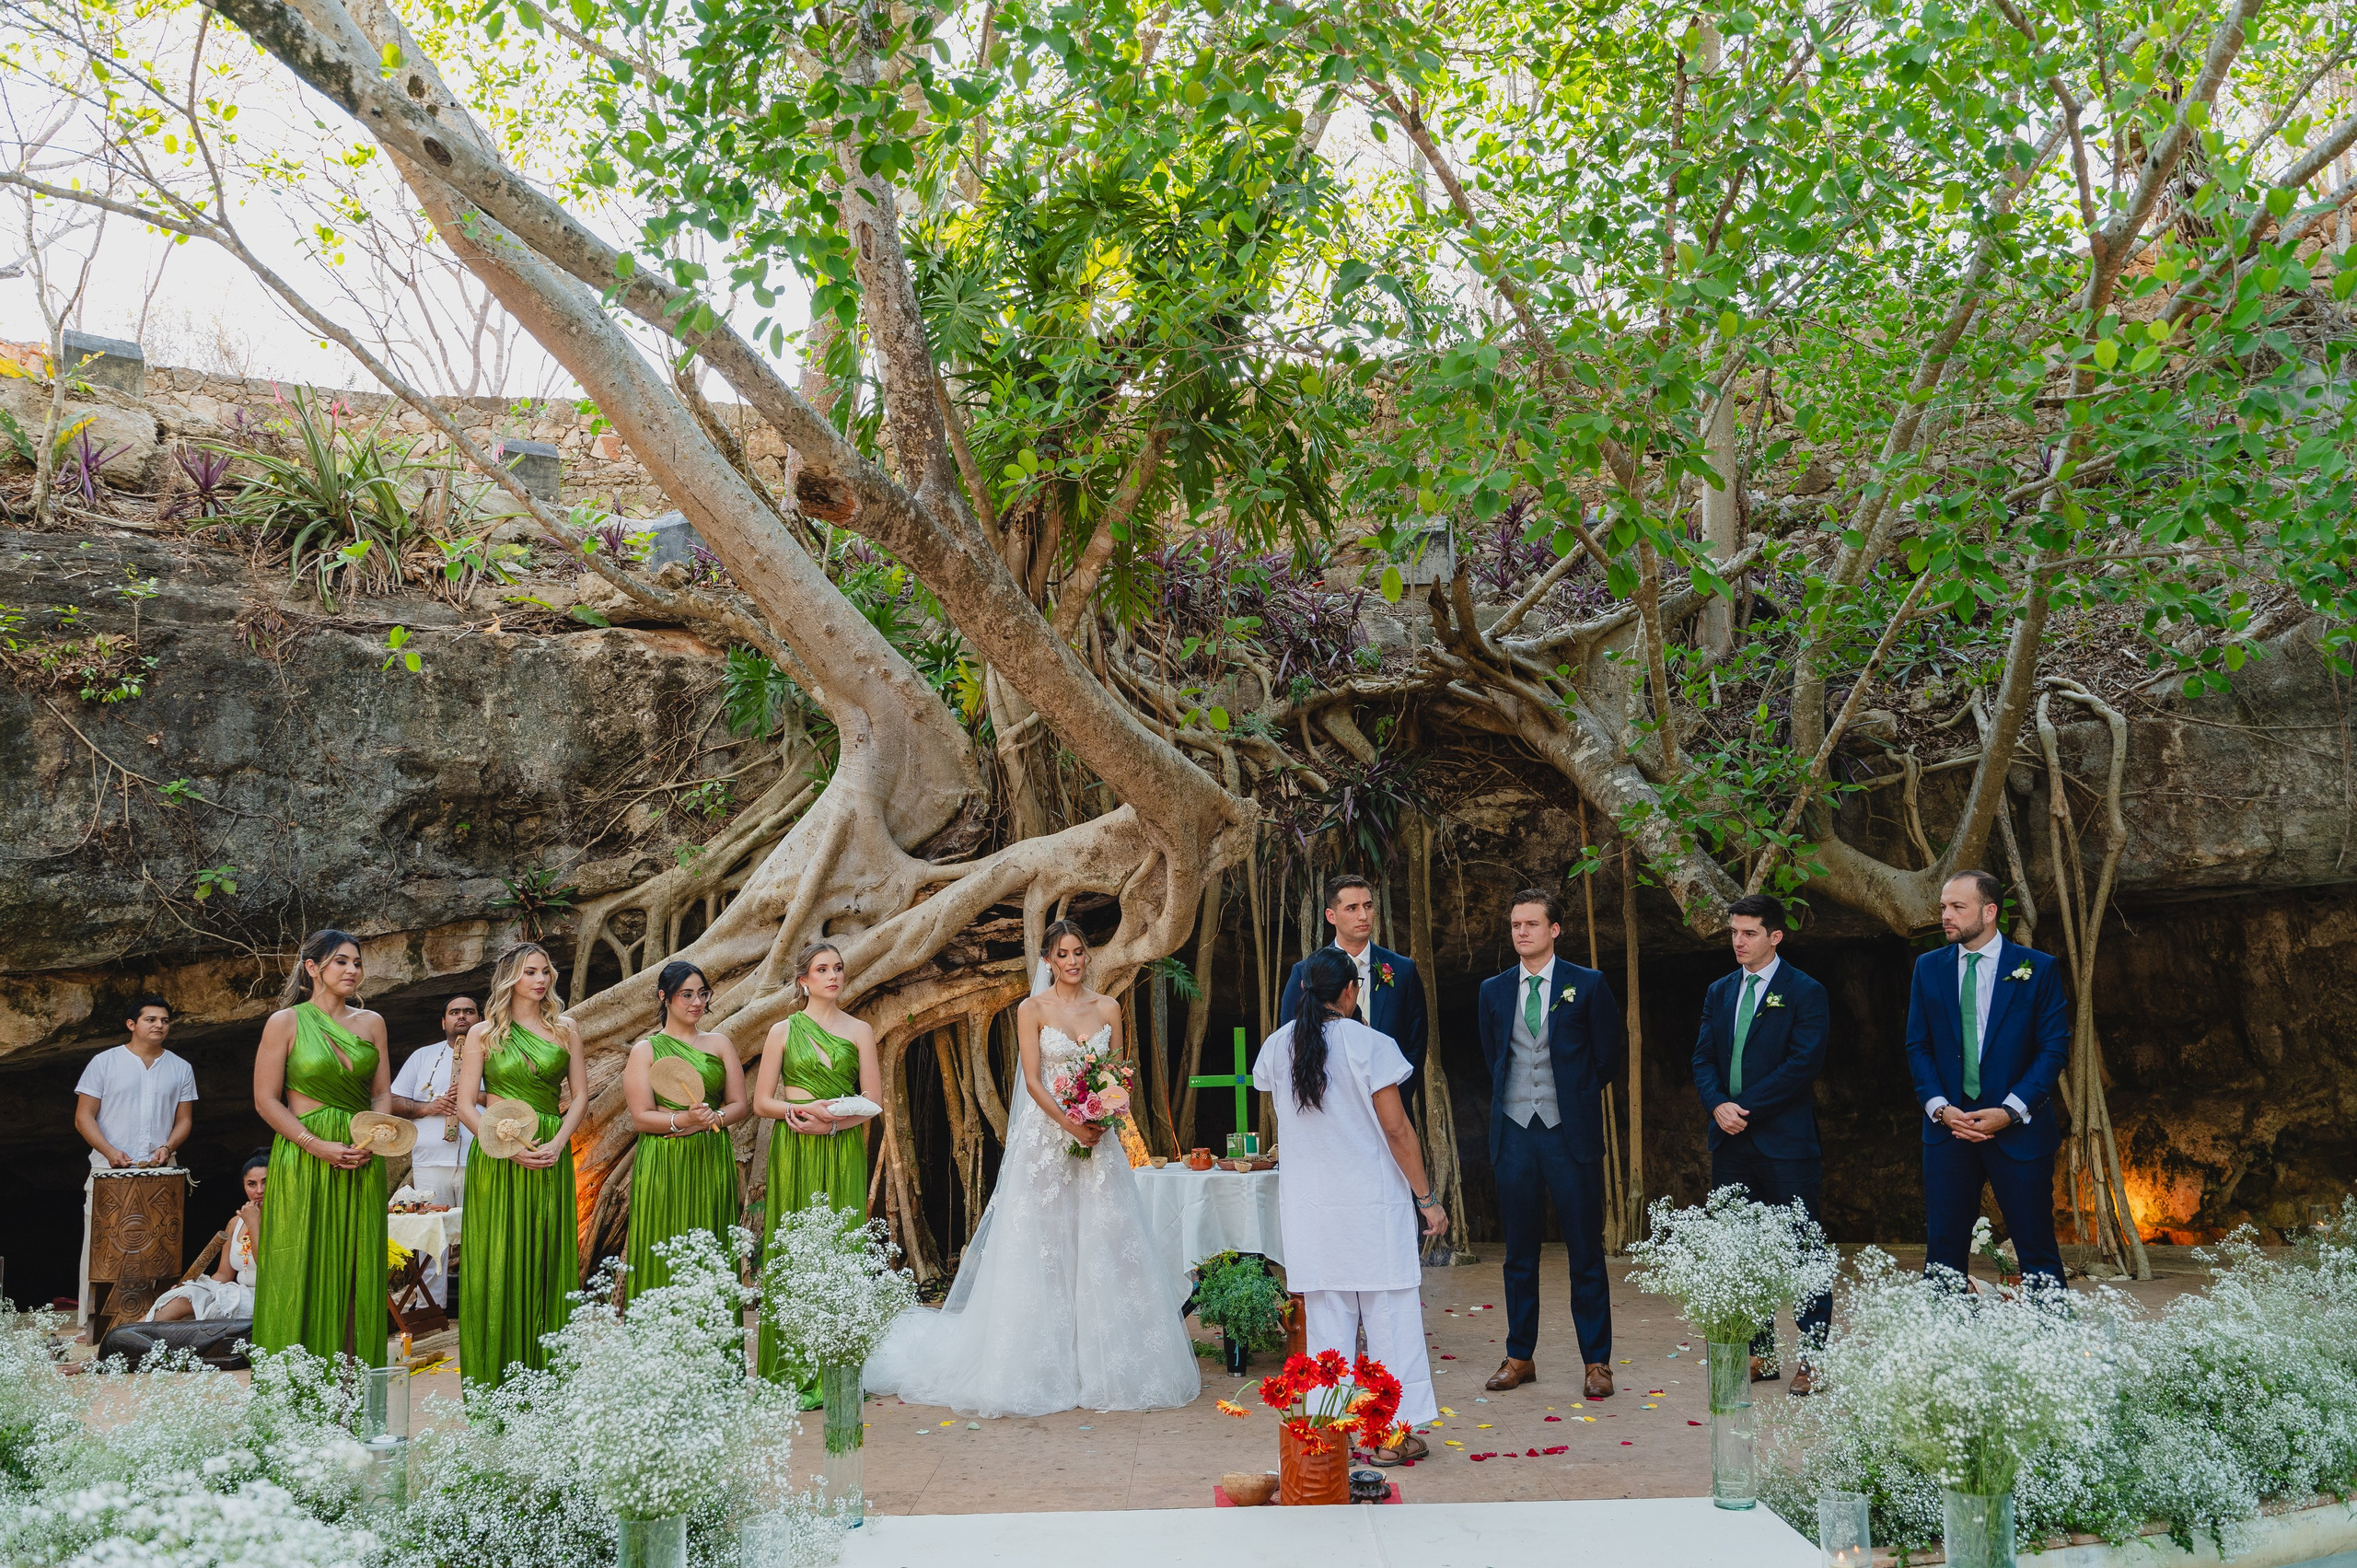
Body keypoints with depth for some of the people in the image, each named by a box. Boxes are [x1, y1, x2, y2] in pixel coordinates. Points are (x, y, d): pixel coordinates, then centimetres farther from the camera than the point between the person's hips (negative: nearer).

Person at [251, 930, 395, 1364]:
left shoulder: (370, 1022, 11)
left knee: (357, 1272, 4)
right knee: (304, 1272, -2)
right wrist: (319, 1146, -14)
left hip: (361, 1163, 4)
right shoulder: (286, 1023, -1)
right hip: (304, 1161, -4)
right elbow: (266, 1100, -4)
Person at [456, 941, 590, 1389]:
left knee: (547, 1260, 1)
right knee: (498, 1260, -3)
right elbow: (465, 1105, 1)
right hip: (497, 1157, -2)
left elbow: (580, 1095, 8)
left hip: (551, 1156, 2)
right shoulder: (483, 1033, 4)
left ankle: (546, 1368, 5)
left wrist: (558, 1143, -8)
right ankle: (495, 1379, 2)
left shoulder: (564, 1029, 10)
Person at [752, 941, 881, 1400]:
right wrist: (797, 1110, -14)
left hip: (843, 1151, 1)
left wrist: (830, 1122, -12)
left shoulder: (859, 1031, 9)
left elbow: (873, 1101, 3)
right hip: (794, 1151, -1)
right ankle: (795, 1375, 0)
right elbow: (762, 1101, 5)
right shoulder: (783, 1031, 8)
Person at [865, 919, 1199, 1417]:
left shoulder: (1108, 1008, 9)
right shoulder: (1032, 1010, -1)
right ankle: (1044, 1366, 6)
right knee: (1042, 1246, -1)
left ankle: (1105, 1364, 11)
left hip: (1098, 1139, 3)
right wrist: (1070, 1124, -18)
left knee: (1103, 1243, 3)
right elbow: (1033, 1080, -7)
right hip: (1046, 1139, -3)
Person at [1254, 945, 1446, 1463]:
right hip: (1372, 1202, -4)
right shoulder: (1371, 1044, -11)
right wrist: (1426, 1199, -3)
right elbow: (1397, 1129, -11)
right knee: (1390, 1315, 5)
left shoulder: (1276, 1047, 2)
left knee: (1326, 1318, 10)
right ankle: (1394, 1432, 10)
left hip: (1308, 1203, 4)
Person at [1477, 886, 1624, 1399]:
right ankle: (1519, 1357, 19)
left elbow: (1610, 1055, 7)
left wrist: (1575, 1094, 11)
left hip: (1571, 1133, -3)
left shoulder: (1587, 985, 0)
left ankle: (1596, 1362, 11)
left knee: (1586, 1254, 2)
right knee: (1519, 1255, 9)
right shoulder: (1494, 990, 9)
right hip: (1514, 1133, 3)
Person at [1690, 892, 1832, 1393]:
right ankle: (1759, 1353, 19)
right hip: (1731, 1143, 6)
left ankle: (1814, 1357, 8)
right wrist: (1718, 1106, -8)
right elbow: (1703, 1058, 11)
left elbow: (1804, 1064, -13)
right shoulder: (1719, 992, 14)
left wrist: (1746, 1108, -15)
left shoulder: (1805, 993, -4)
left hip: (1785, 1141, -6)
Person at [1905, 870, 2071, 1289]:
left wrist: (2010, 1110, -13)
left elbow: (2055, 1048, -4)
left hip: (2018, 1129, -3)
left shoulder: (2038, 968, -1)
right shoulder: (1929, 967, 8)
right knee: (1943, 1251, 5)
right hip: (1948, 1128, 3)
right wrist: (1940, 1107, -7)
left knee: (2037, 1251, 2)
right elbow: (1918, 1047, 8)